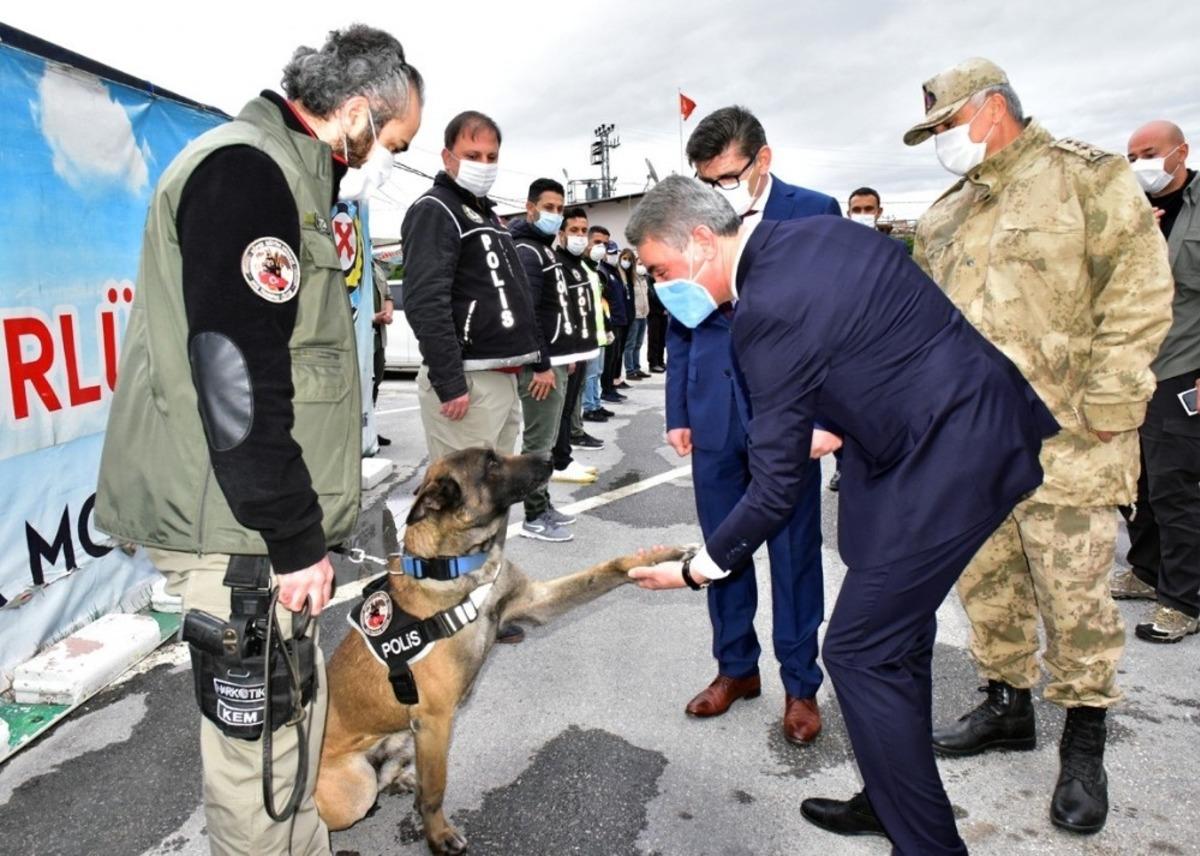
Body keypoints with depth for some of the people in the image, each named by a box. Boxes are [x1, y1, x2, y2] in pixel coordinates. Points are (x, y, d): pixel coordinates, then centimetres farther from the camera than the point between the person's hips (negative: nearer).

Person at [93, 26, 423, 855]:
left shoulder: (280, 175, 17)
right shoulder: (247, 170, -15)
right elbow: (237, 382, -23)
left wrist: (307, 522, 20)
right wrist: (296, 538, -17)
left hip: (267, 512, 10)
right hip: (238, 528, -10)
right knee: (261, 732, 2)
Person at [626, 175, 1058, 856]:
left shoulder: (769, 304, -22)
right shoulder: (811, 233, 6)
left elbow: (778, 483, -18)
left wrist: (700, 567, -6)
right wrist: (844, 427, 17)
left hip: (947, 456, -10)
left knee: (861, 650, -2)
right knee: (897, 630, 19)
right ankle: (889, 801, 37)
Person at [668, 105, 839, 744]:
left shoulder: (815, 212, -1)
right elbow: (679, 325, 11)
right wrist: (678, 412, 7)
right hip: (714, 415, 3)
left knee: (794, 551, 6)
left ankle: (800, 685, 23)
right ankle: (736, 667, 30)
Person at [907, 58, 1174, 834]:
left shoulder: (1087, 178, -4)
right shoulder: (946, 215, 17)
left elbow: (1140, 291, -11)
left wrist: (1107, 404, -16)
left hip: (1059, 444, -6)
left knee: (1074, 597, 2)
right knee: (987, 582, 15)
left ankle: (1085, 745, 21)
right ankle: (1007, 706, 34)